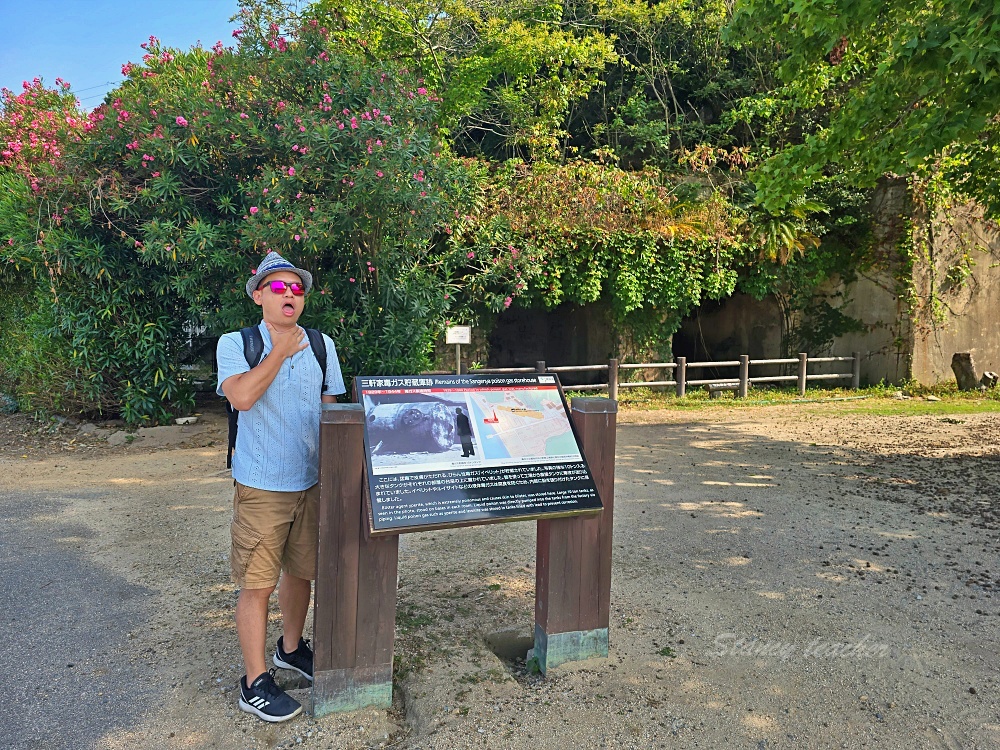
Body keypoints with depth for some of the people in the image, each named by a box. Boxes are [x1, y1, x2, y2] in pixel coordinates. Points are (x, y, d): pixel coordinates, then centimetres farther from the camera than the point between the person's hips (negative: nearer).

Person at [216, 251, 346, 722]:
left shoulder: (322, 345, 5)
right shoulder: (235, 344, -6)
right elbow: (241, 396, -24)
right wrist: (281, 350, -14)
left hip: (312, 481, 4)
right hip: (261, 487, -4)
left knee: (301, 571, 18)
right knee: (257, 585, 2)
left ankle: (291, 649, 40)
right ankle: (255, 683, 17)